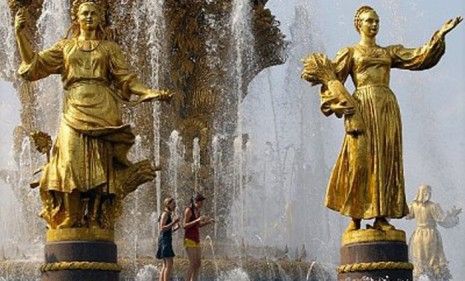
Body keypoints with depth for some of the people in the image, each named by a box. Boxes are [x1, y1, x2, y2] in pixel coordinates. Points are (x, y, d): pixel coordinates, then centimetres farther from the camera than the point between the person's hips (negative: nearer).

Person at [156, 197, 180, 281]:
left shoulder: (168, 215, 19)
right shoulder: (165, 214, -10)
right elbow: (162, 228, -18)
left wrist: (176, 228, 7)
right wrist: (173, 222, -20)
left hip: (167, 240, 10)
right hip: (165, 240, -10)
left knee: (165, 265, 9)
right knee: (169, 264, -14)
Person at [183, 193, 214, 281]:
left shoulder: (197, 210, 13)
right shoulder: (188, 210, -14)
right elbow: (185, 226, -18)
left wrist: (208, 222, 7)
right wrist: (197, 220, -27)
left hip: (196, 241, 9)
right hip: (189, 240, -9)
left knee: (198, 264, 5)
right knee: (193, 264, -14)